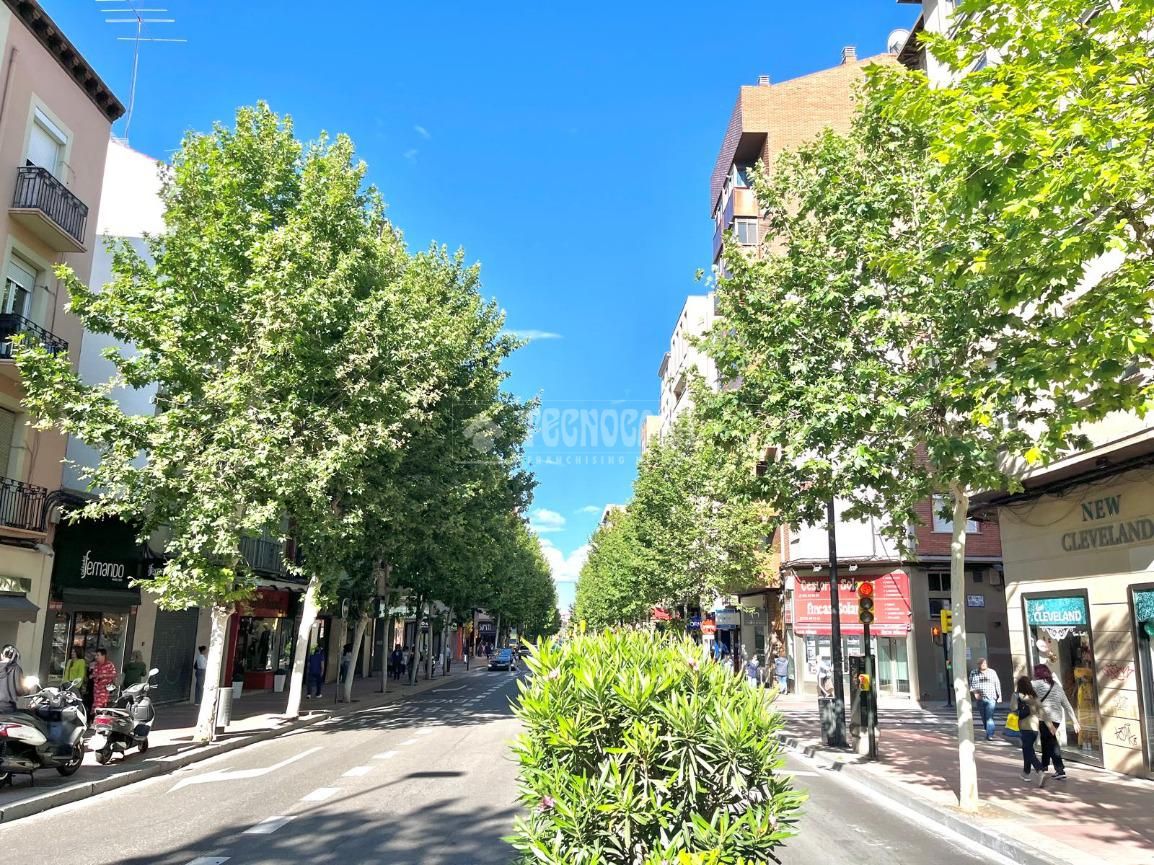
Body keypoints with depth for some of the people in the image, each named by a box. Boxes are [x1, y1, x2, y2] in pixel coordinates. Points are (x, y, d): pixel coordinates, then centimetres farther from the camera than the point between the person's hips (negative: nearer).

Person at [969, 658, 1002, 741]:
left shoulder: (992, 672, 5)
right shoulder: (973, 674, 5)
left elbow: (997, 684, 9)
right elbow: (971, 685, 7)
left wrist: (999, 696, 7)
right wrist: (974, 692, -10)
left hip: (991, 698, -2)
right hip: (979, 699, 2)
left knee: (989, 717, -11)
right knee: (984, 718, 8)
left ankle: (989, 735, -11)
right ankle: (989, 732, 25)